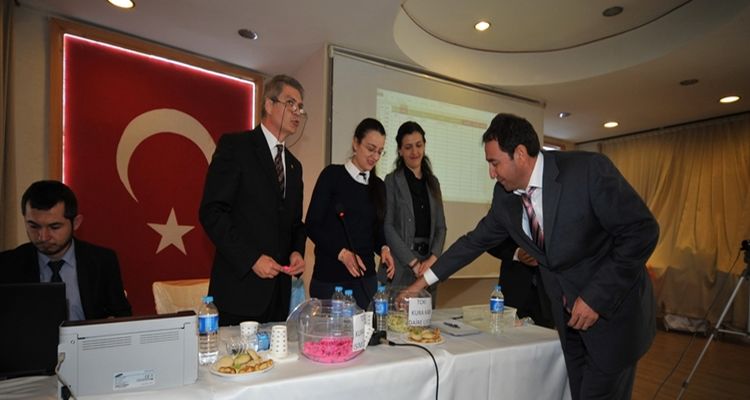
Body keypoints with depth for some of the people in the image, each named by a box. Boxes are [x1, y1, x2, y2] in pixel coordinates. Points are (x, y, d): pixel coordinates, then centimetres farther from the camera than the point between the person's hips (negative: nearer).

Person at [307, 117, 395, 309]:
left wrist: (383, 248, -6)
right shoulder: (332, 174, -4)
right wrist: (341, 252, -19)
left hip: (365, 276, 4)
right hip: (329, 276, -4)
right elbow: (312, 225, -7)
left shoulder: (378, 186, 9)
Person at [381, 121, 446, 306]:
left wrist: (433, 259, -3)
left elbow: (440, 226, 12)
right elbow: (388, 226, -8)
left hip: (428, 264, 5)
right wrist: (413, 262, -12)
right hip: (400, 268, -5)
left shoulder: (432, 182, 14)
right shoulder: (392, 181, -2)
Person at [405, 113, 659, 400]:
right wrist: (425, 280, 5)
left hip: (612, 306, -5)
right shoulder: (505, 195, -5)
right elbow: (476, 240, 5)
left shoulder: (589, 169, -22)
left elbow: (642, 231, -19)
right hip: (568, 311, 5)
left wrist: (596, 297, -21)